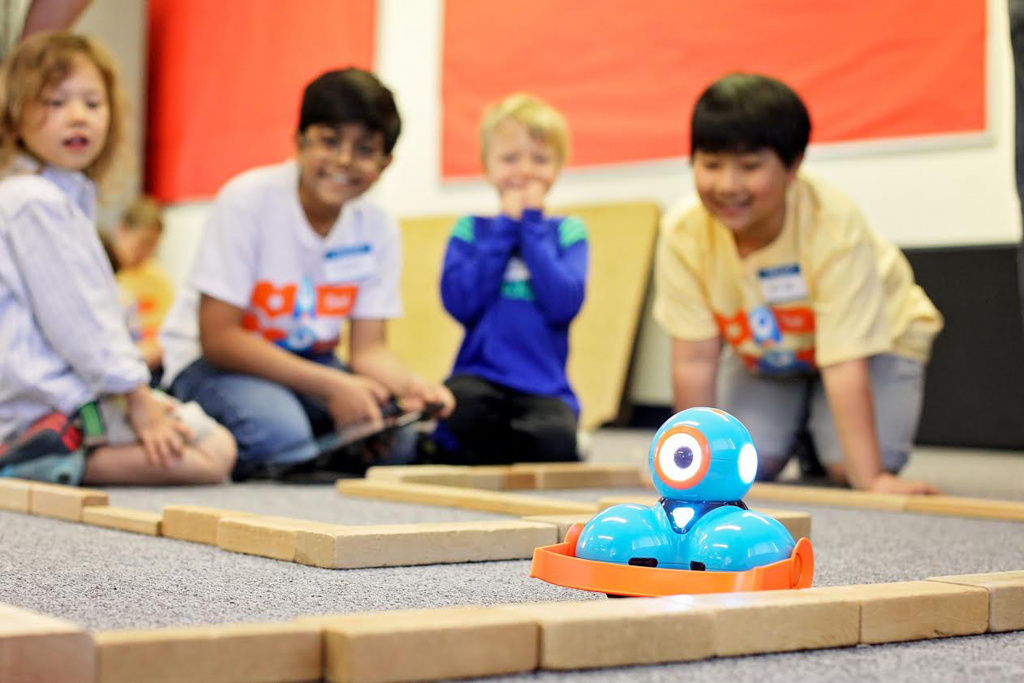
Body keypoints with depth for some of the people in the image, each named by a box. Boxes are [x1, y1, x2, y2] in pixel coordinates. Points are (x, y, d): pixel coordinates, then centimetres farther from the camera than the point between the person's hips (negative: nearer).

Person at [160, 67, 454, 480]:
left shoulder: (378, 229, -6)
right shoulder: (247, 201, -20)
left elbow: (369, 347, -5)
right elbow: (217, 337, -22)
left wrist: (407, 385, -30)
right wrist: (330, 385, -31)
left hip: (307, 362, 5)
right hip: (211, 360, -5)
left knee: (398, 436, -21)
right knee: (276, 427, -36)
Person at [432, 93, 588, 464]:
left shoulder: (568, 232, 7)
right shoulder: (469, 230, 9)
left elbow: (564, 305, -10)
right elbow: (460, 302, -8)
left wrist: (531, 225, -5)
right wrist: (506, 227, -4)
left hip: (544, 387, 0)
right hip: (479, 376, 0)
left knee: (558, 437, -33)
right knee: (460, 402, -36)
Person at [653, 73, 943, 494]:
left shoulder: (833, 227, -37)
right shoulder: (682, 235, -28)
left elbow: (845, 360, -39)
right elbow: (693, 357, -22)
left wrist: (869, 477, -41)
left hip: (876, 340, -3)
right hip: (760, 353, 3)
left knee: (847, 463, -23)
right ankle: (803, 435, 18)